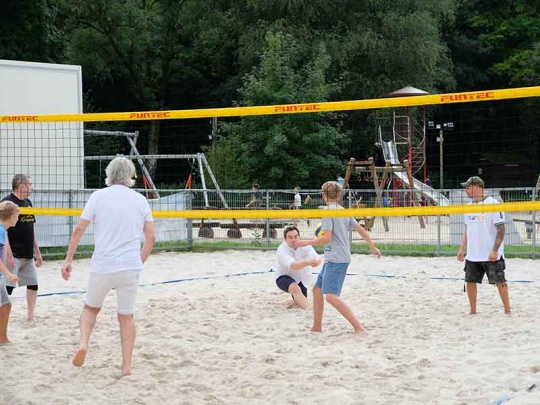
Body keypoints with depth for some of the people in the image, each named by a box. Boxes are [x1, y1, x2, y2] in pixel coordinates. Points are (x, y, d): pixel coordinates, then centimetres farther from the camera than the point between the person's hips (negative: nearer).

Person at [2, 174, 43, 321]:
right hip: (14, 256, -8)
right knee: (8, 287, -11)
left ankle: (31, 315, 24)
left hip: (28, 256, 8)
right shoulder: (7, 202, -12)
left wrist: (37, 253, 18)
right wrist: (8, 254, -23)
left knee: (33, 285, 13)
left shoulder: (28, 202, 13)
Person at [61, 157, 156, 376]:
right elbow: (151, 237, 4)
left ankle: (83, 343, -3)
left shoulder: (98, 196, 1)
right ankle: (127, 365, 8)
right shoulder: (140, 200, 5)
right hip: (130, 267, 1)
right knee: (126, 316, 11)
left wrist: (68, 259, 2)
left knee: (91, 307, 20)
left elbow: (79, 228, -4)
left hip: (102, 266, -1)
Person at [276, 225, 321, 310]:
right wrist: (308, 263, -68)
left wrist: (316, 261, -64)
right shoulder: (282, 249, -30)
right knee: (296, 289, -37)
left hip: (301, 278, 5)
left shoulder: (305, 246, -19)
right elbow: (293, 265, -49)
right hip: (284, 277, -5)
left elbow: (318, 259, -37)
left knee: (300, 303, 10)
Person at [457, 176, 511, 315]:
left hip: (491, 255, -7)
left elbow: (501, 229, -14)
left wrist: (495, 250, -20)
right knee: (470, 281, 7)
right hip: (472, 255, 7)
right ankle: (473, 311, 18)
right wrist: (462, 248, 13)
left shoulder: (492, 203, -12)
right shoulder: (469, 206, 11)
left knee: (499, 281, -1)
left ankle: (507, 310, 9)